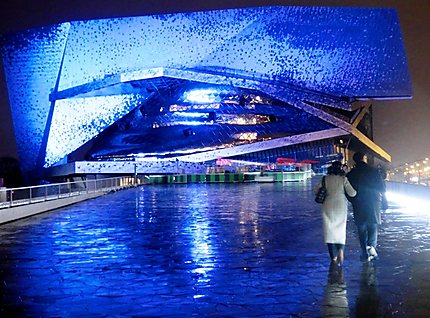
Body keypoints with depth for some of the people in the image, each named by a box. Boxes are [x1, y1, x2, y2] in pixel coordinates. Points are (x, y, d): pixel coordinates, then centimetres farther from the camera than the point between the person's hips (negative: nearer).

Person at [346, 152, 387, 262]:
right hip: (374, 203, 0)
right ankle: (372, 245, -10)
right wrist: (379, 196, 20)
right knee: (373, 226, 13)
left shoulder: (351, 174, -1)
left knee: (361, 229, 8)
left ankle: (365, 253, 6)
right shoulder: (374, 171, -4)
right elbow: (382, 188, -1)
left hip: (358, 205, 1)